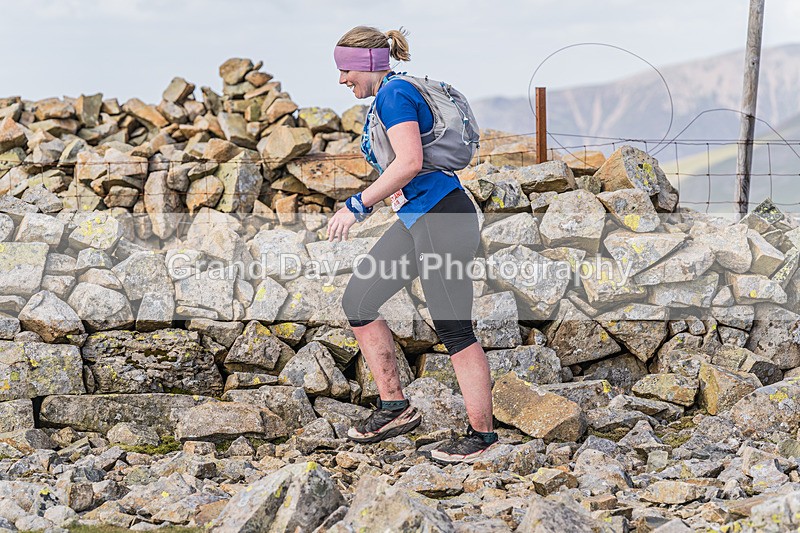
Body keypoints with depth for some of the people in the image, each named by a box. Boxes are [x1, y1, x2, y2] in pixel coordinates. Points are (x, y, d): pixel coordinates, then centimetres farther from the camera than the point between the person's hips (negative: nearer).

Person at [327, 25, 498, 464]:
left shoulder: (394, 94, -13)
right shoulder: (381, 102, 17)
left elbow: (409, 163, -25)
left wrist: (357, 205, -21)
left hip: (442, 218, -11)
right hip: (414, 220, 11)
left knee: (454, 330, -5)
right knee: (357, 301, 10)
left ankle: (482, 433, 5)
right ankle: (395, 408, 16)